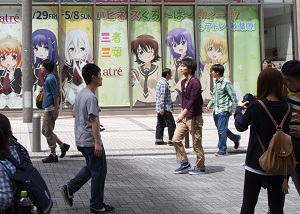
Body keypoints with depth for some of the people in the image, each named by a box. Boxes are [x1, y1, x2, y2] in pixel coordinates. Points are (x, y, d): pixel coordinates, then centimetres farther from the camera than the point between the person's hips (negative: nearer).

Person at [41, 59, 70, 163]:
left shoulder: (50, 79, -16)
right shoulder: (47, 78, 14)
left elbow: (55, 95, -19)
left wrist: (55, 110, -19)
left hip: (50, 109, -10)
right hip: (48, 108, 10)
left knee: (48, 132, -2)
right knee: (45, 131, 16)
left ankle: (53, 155, 6)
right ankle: (63, 145, 21)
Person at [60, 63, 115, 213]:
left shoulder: (80, 94, 10)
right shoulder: (91, 97, -19)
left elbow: (74, 114, 22)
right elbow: (94, 120, -24)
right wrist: (98, 143, -25)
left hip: (80, 140, 9)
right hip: (91, 141, -9)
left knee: (90, 168, 23)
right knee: (99, 172, 2)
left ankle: (69, 189, 14)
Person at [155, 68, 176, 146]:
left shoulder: (160, 82, 16)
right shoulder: (164, 84, -16)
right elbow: (162, 96, -21)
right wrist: (162, 108, -22)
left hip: (160, 109, 10)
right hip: (165, 108, -10)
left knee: (160, 124, 12)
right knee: (171, 124, -4)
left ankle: (158, 140, 14)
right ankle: (171, 140, -2)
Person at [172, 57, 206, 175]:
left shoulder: (195, 83, -15)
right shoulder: (183, 82, 12)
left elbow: (193, 100, -23)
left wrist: (183, 114, -28)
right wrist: (182, 113, 15)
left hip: (194, 118, -8)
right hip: (184, 117, 9)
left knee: (196, 143, 1)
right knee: (176, 139, 4)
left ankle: (200, 167, 14)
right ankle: (184, 163, 15)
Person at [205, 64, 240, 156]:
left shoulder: (226, 82, -12)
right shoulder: (216, 82, 12)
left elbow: (233, 96, -11)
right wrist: (209, 104, 12)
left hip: (224, 109, -8)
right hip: (216, 110, 8)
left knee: (221, 130, -6)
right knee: (220, 129, 13)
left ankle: (222, 150, 3)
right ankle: (236, 138, 33)